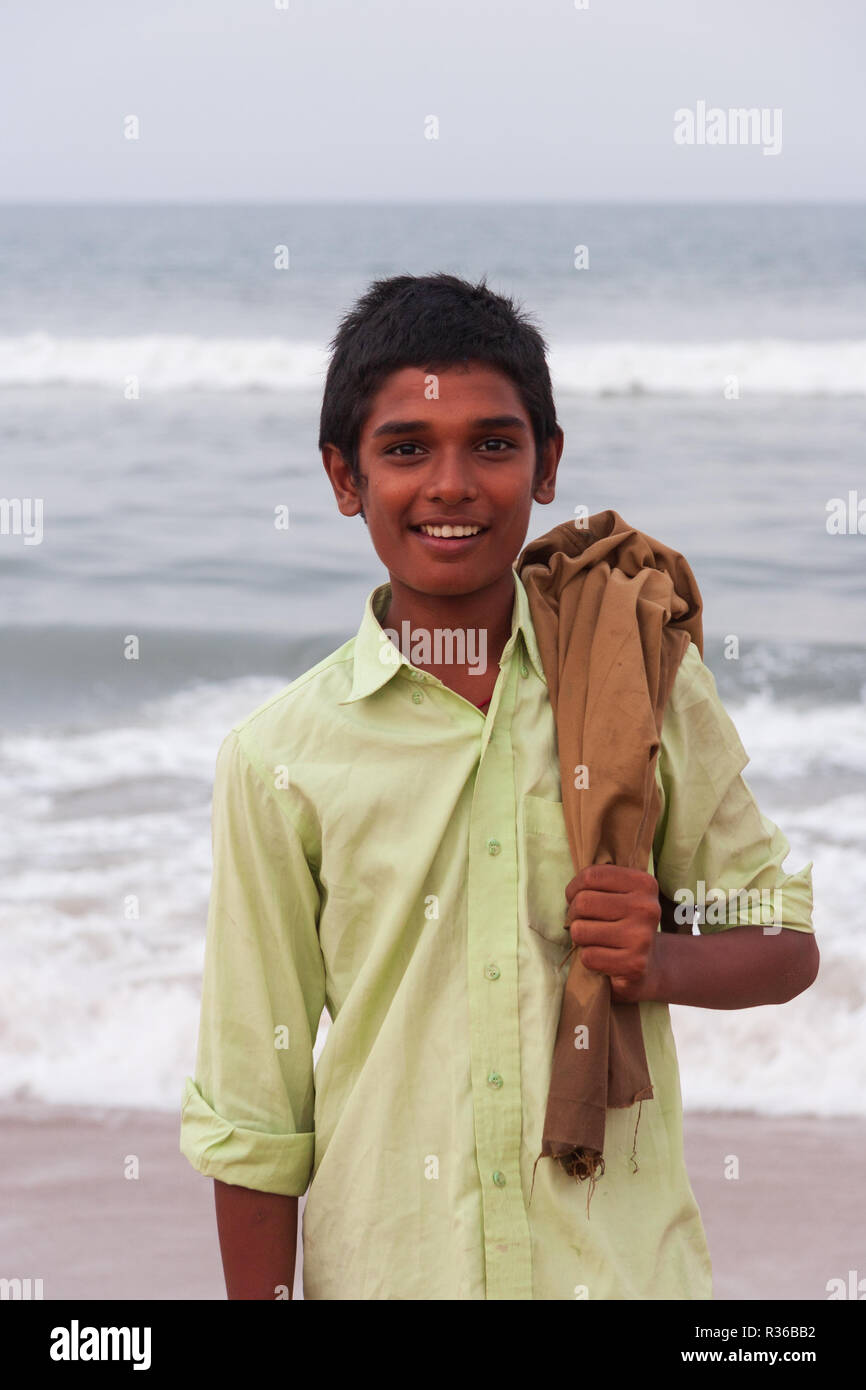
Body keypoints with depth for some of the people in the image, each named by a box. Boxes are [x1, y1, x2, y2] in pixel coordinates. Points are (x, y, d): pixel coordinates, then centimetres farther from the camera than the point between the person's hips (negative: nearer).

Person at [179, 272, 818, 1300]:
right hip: (382, 1262, 0)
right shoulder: (278, 756, -5)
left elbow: (785, 942, 6)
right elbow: (251, 1107, 0)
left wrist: (662, 963, -13)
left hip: (625, 1256, 1)